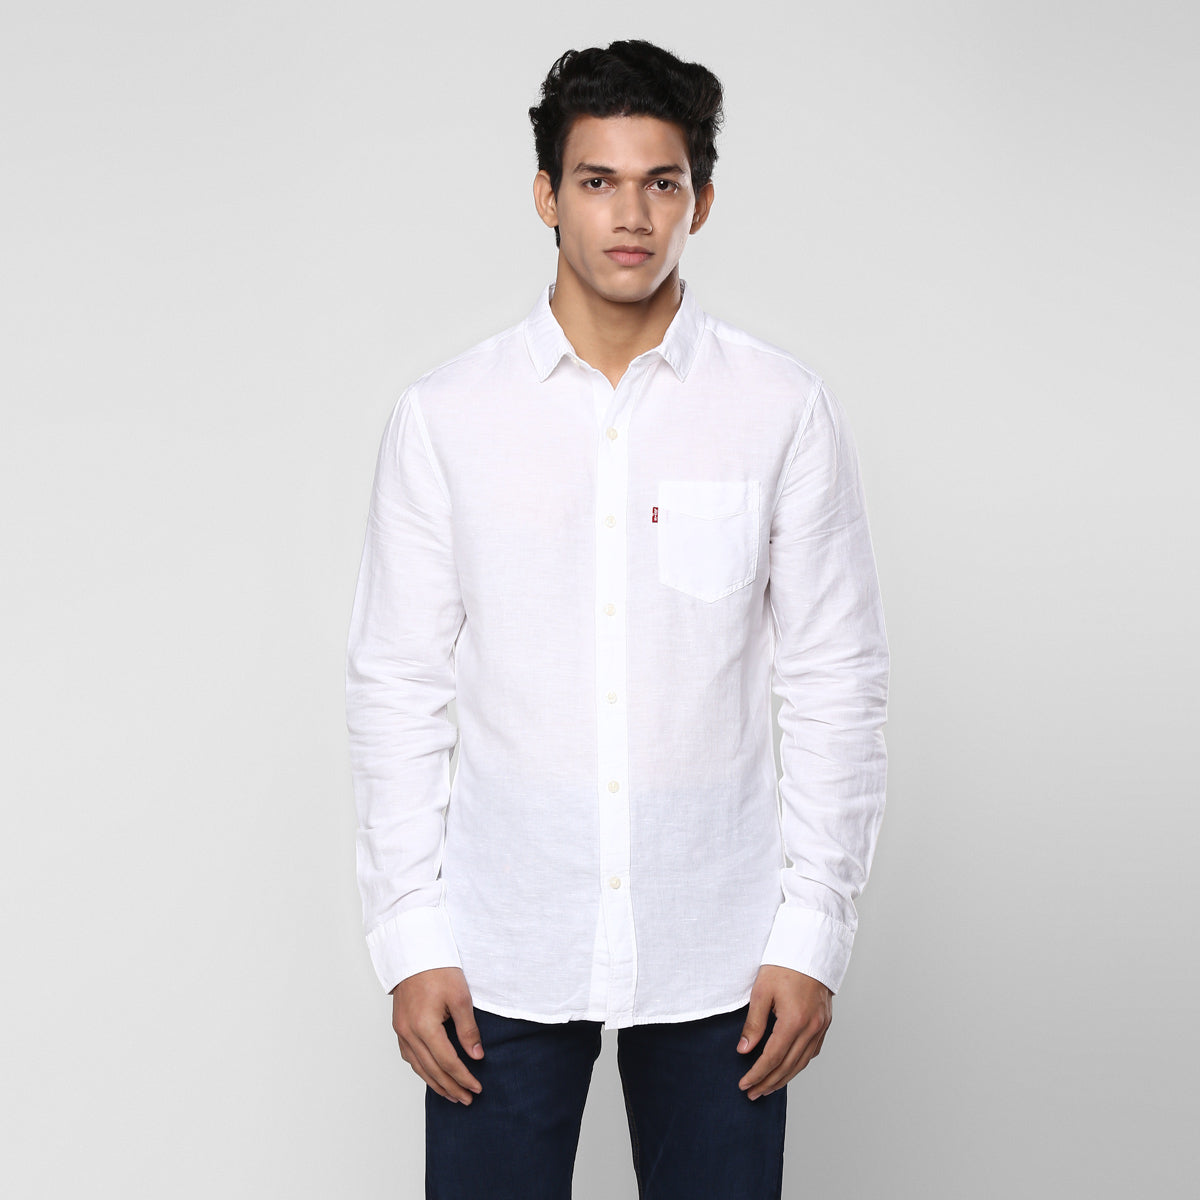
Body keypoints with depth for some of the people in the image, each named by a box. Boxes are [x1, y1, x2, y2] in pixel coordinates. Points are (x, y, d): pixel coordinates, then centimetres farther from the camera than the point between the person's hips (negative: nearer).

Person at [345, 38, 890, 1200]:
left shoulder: (787, 412, -2)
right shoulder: (441, 416, -1)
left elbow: (837, 685, 0)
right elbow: (396, 687, 1)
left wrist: (814, 932, -2)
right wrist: (409, 939, -2)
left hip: (716, 952, 0)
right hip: (500, 947, 0)